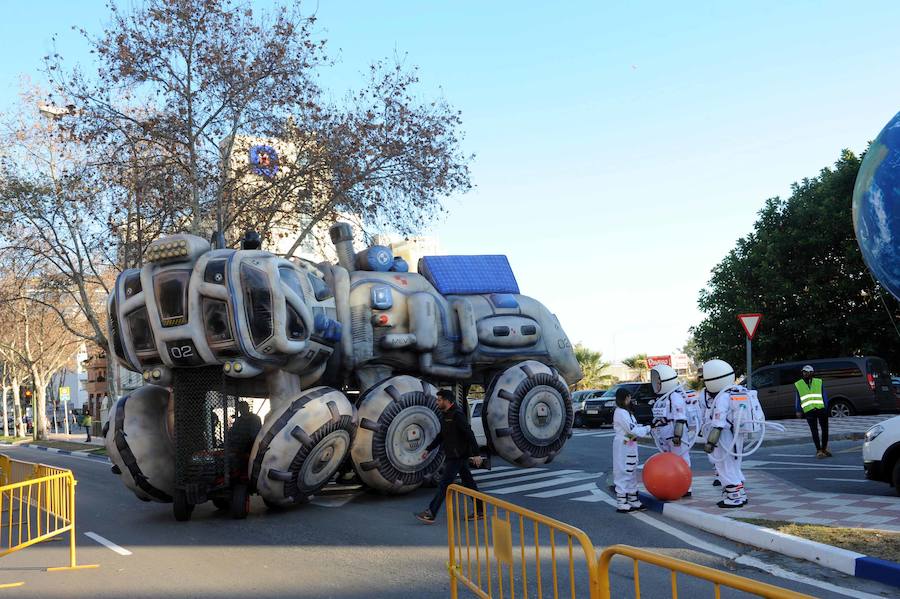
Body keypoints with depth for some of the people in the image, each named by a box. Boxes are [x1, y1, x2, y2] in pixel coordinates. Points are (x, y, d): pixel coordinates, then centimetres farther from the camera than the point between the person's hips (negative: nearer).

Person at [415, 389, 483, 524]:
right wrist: (428, 449, 18)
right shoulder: (445, 415, 13)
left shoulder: (457, 415, -17)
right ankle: (479, 511, 18)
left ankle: (431, 514, -9)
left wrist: (475, 454, -23)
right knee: (468, 482, 12)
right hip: (451, 455, 10)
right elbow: (441, 436, 22)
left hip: (457, 456, -10)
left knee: (444, 484, -9)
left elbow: (469, 434, -20)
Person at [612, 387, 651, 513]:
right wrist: (647, 429, -10)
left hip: (630, 446, 10)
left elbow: (634, 426, 15)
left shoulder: (626, 412, 16)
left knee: (632, 474, 15)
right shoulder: (620, 413, -16)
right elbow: (632, 429, -21)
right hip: (623, 447, -10)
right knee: (623, 474, -7)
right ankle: (621, 504, -3)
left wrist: (643, 427, -4)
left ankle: (633, 501, 24)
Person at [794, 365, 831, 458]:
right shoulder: (798, 385, 10)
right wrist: (798, 411, 6)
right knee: (814, 431, -6)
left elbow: (824, 396, 11)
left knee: (825, 429, 6)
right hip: (809, 411, -1)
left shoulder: (819, 382, 11)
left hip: (821, 409, 1)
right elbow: (797, 399, 12)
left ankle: (824, 449, 21)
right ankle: (818, 450, -4)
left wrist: (826, 408, 4)